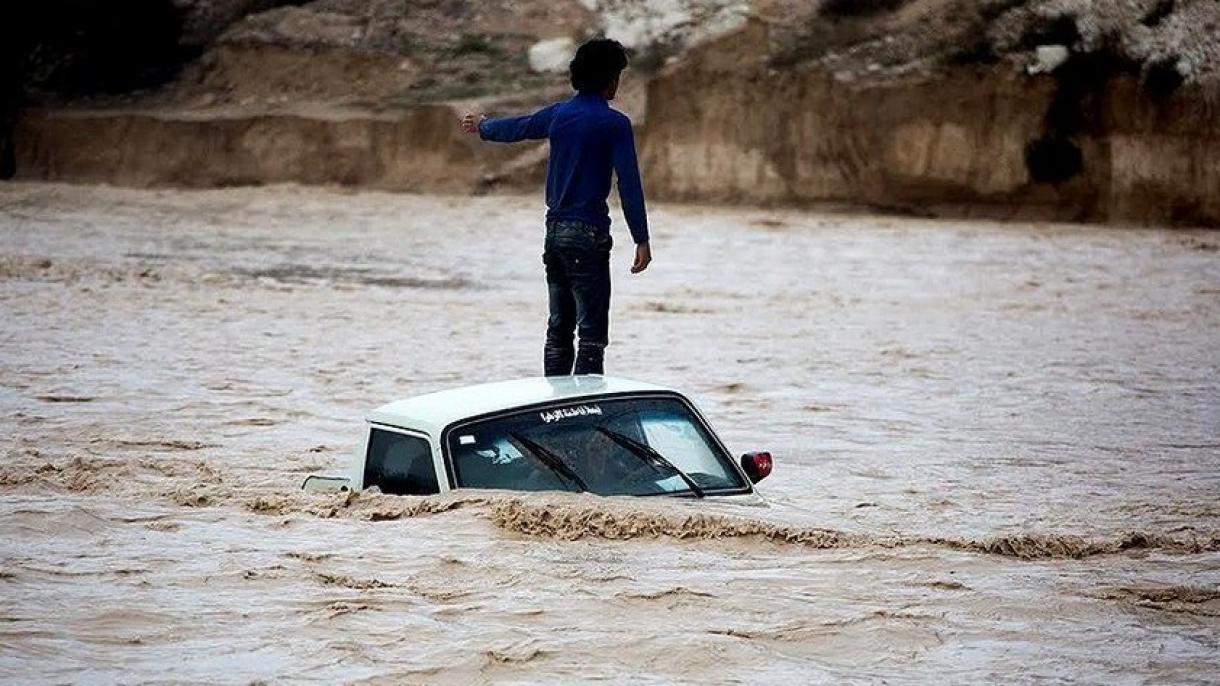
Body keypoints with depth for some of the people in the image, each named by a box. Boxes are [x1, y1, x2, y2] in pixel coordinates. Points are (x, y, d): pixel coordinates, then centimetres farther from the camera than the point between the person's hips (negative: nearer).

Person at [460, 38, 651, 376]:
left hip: (555, 231, 7)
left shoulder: (558, 114, 8)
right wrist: (641, 240, -12)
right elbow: (629, 184, -14)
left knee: (558, 328, 13)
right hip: (588, 234, -7)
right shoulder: (614, 123, -10)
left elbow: (514, 128, 25)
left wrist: (482, 126, 47)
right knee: (592, 333, -6)